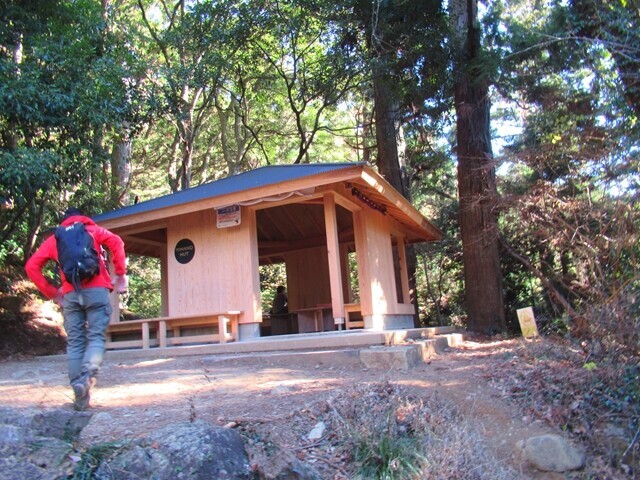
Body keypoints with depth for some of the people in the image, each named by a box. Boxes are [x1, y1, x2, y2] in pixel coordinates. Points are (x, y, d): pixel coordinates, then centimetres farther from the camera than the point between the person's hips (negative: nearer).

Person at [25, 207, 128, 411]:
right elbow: (116, 242, -3)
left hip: (70, 294, 2)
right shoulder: (94, 230, 17)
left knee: (74, 342, 7)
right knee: (96, 337, -2)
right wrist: (121, 275, 0)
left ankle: (80, 397, 3)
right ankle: (86, 377, -28)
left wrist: (52, 293, 14)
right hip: (96, 290, -2)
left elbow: (31, 266, 13)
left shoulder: (54, 239, 22)